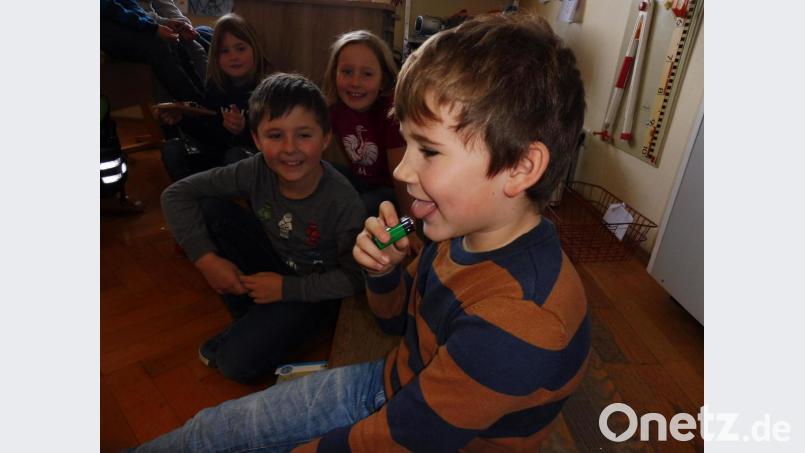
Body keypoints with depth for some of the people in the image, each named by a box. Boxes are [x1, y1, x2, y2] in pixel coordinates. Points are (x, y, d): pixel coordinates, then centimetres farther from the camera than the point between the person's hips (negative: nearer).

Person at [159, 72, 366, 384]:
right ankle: (246, 317, -2)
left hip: (312, 290, -5)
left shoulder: (343, 201, -29)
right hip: (272, 263, 5)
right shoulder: (257, 171, -19)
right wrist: (206, 258, -19)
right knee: (207, 208, -15)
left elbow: (355, 277, -19)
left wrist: (286, 288, -21)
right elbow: (176, 194, -10)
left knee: (237, 363, -24)